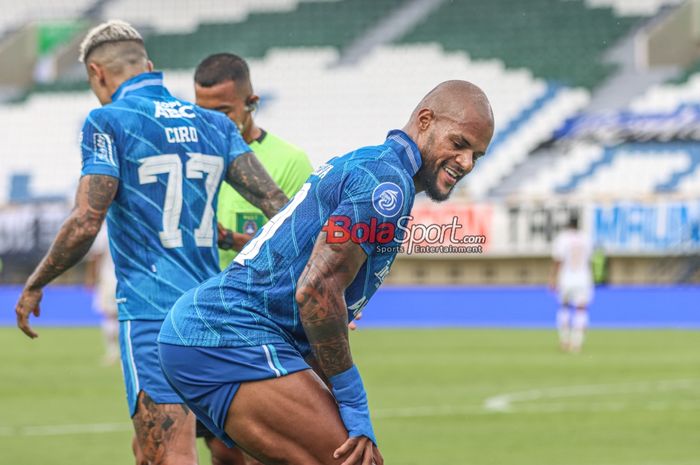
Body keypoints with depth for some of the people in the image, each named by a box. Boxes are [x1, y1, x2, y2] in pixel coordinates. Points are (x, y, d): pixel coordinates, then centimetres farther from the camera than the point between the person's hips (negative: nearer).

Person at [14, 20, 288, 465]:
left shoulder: (109, 121, -4)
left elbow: (85, 223, -12)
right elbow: (275, 202, 4)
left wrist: (34, 286, 1)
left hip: (150, 315, -7)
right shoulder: (215, 125, 13)